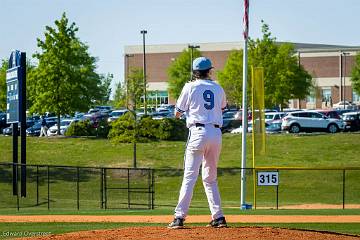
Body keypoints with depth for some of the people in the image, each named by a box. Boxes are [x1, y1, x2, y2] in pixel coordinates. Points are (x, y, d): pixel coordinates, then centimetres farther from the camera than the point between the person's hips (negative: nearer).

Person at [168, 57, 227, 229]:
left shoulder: (190, 87, 0)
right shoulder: (218, 88, 12)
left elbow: (177, 113, 6)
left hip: (198, 132, -4)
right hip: (216, 133, 4)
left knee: (190, 176, -8)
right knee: (211, 177, 14)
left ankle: (180, 216, -14)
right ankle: (218, 217, 8)